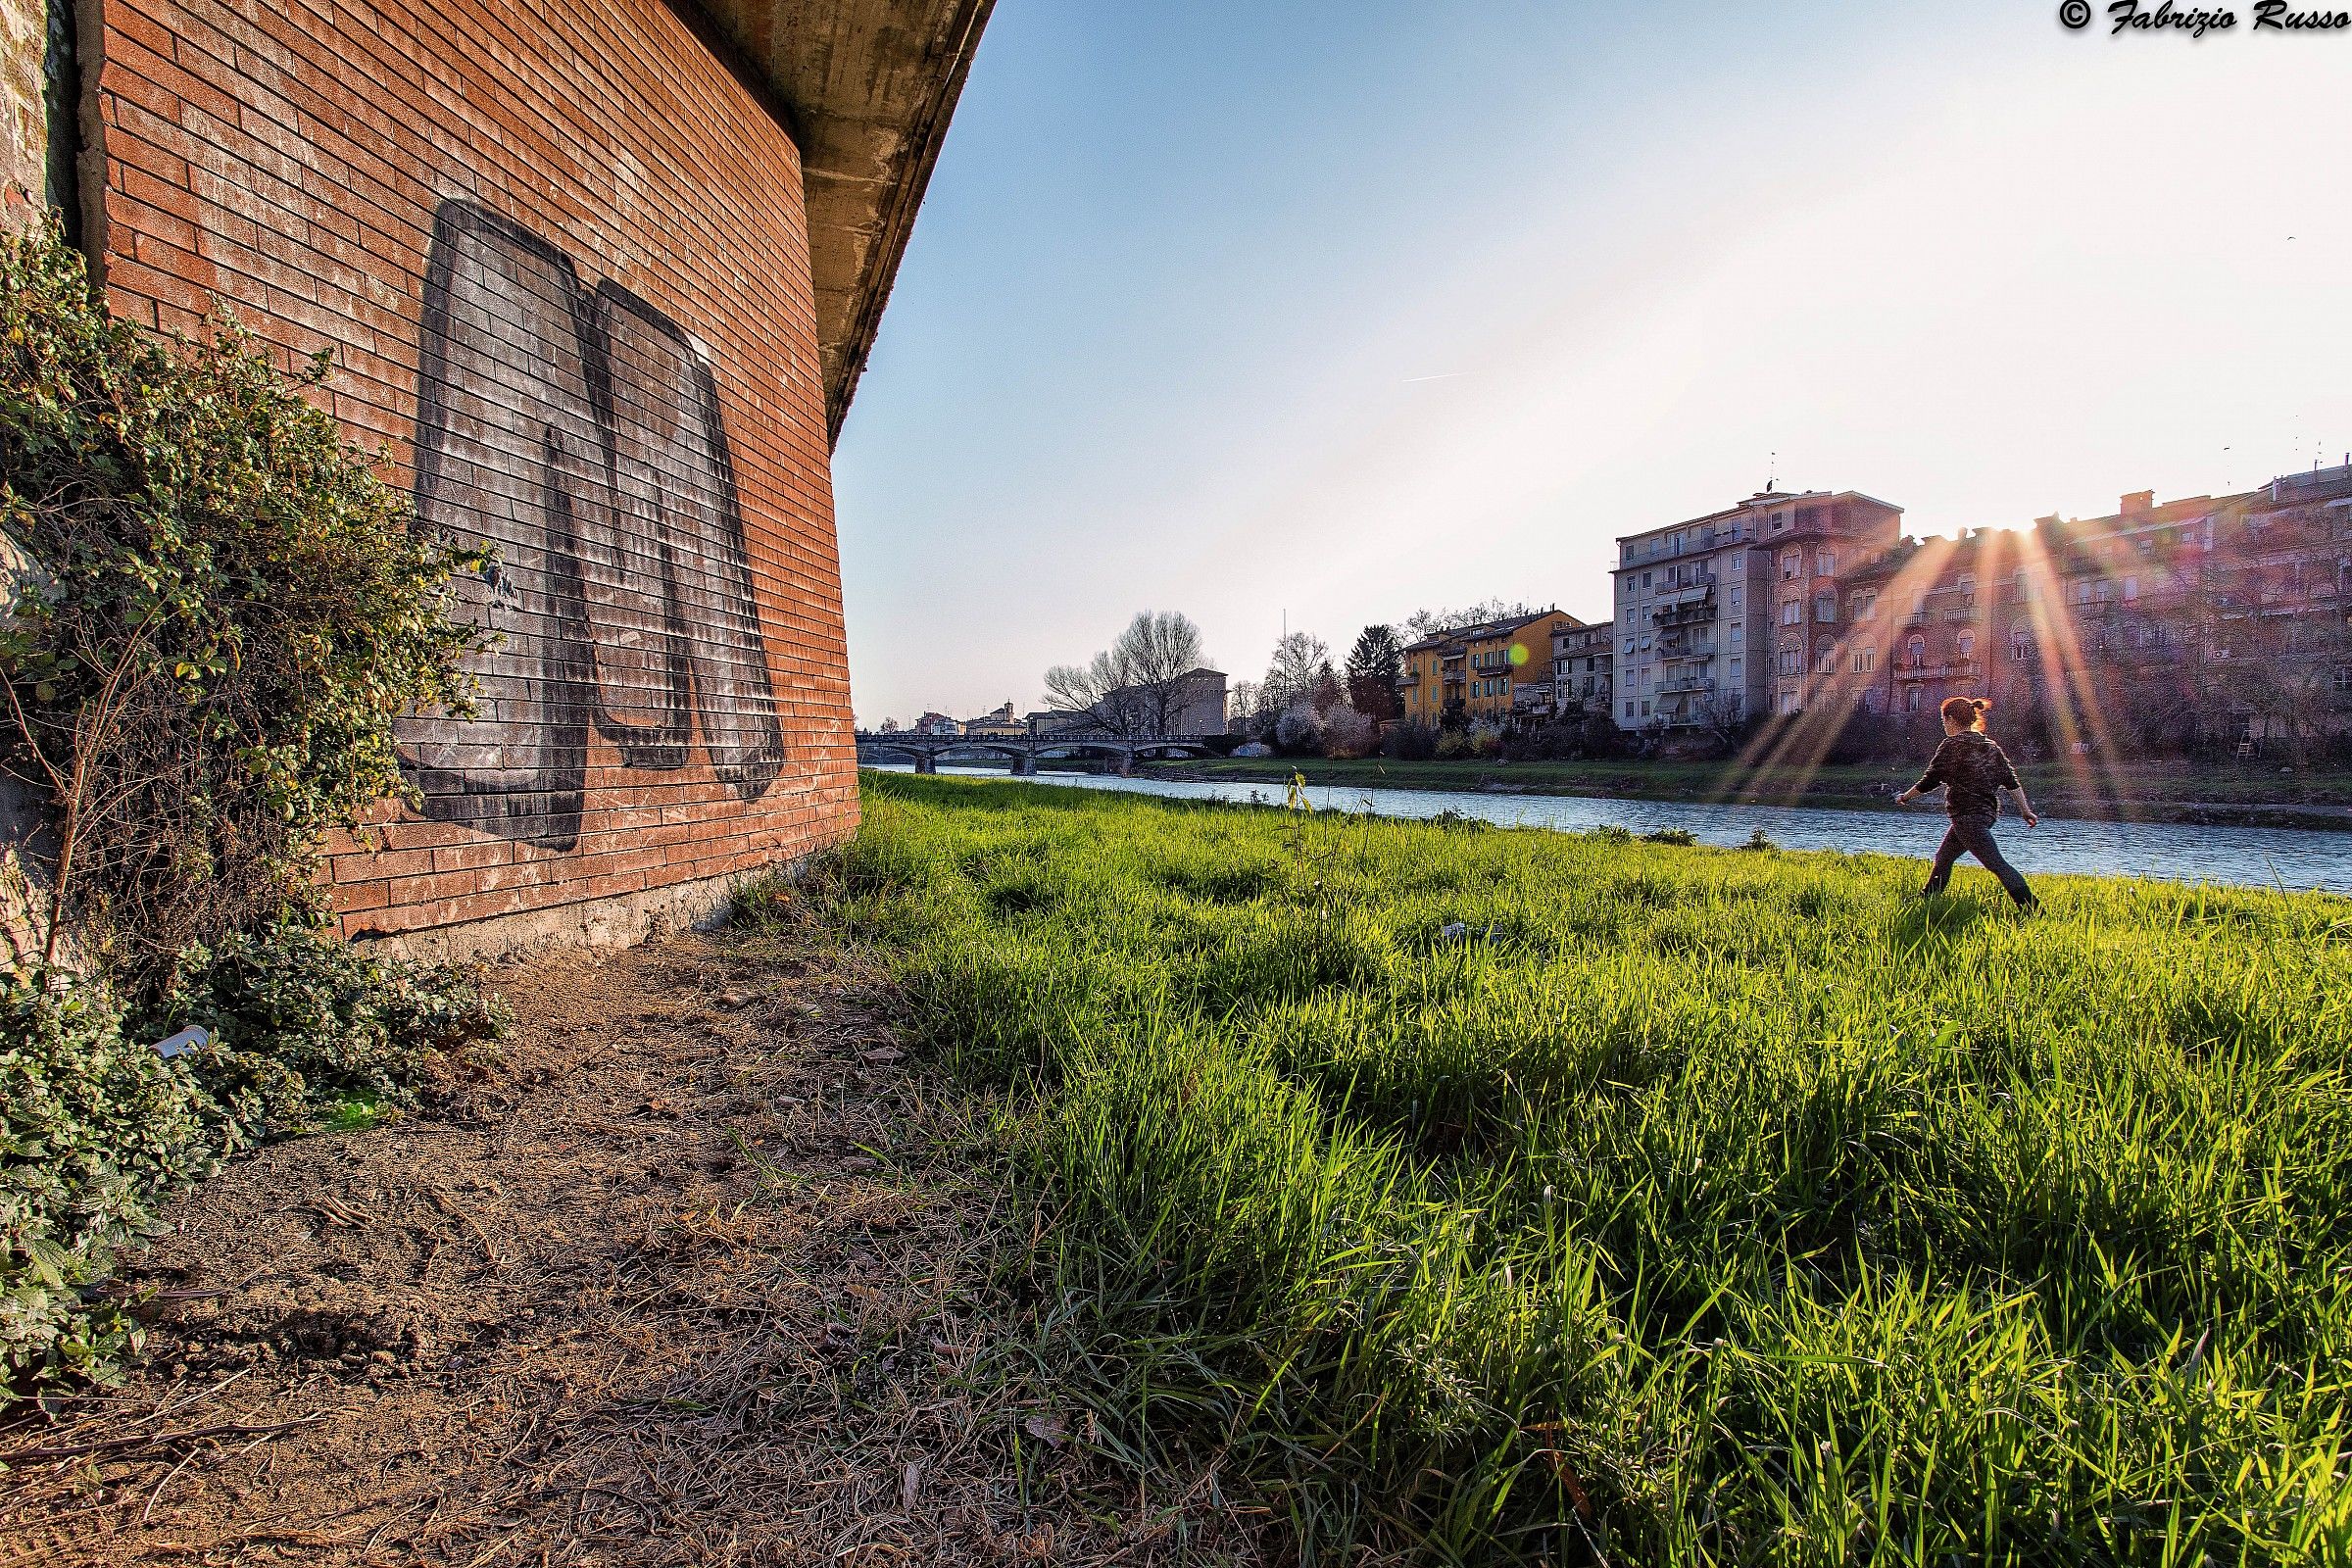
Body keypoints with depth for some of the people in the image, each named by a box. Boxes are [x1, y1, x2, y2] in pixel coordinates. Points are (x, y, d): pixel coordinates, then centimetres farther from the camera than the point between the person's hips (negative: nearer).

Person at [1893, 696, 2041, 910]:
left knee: (1996, 864, -11)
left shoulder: (1953, 745, -11)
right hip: (1987, 812, 9)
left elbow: (1929, 781, -9)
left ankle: (2032, 907, -16)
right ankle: (1928, 900, 28)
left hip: (1967, 815, -9)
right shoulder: (1989, 745, 11)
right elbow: (2011, 781, 11)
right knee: (1943, 858, 19)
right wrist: (2025, 809, 15)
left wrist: (1905, 797, 5)